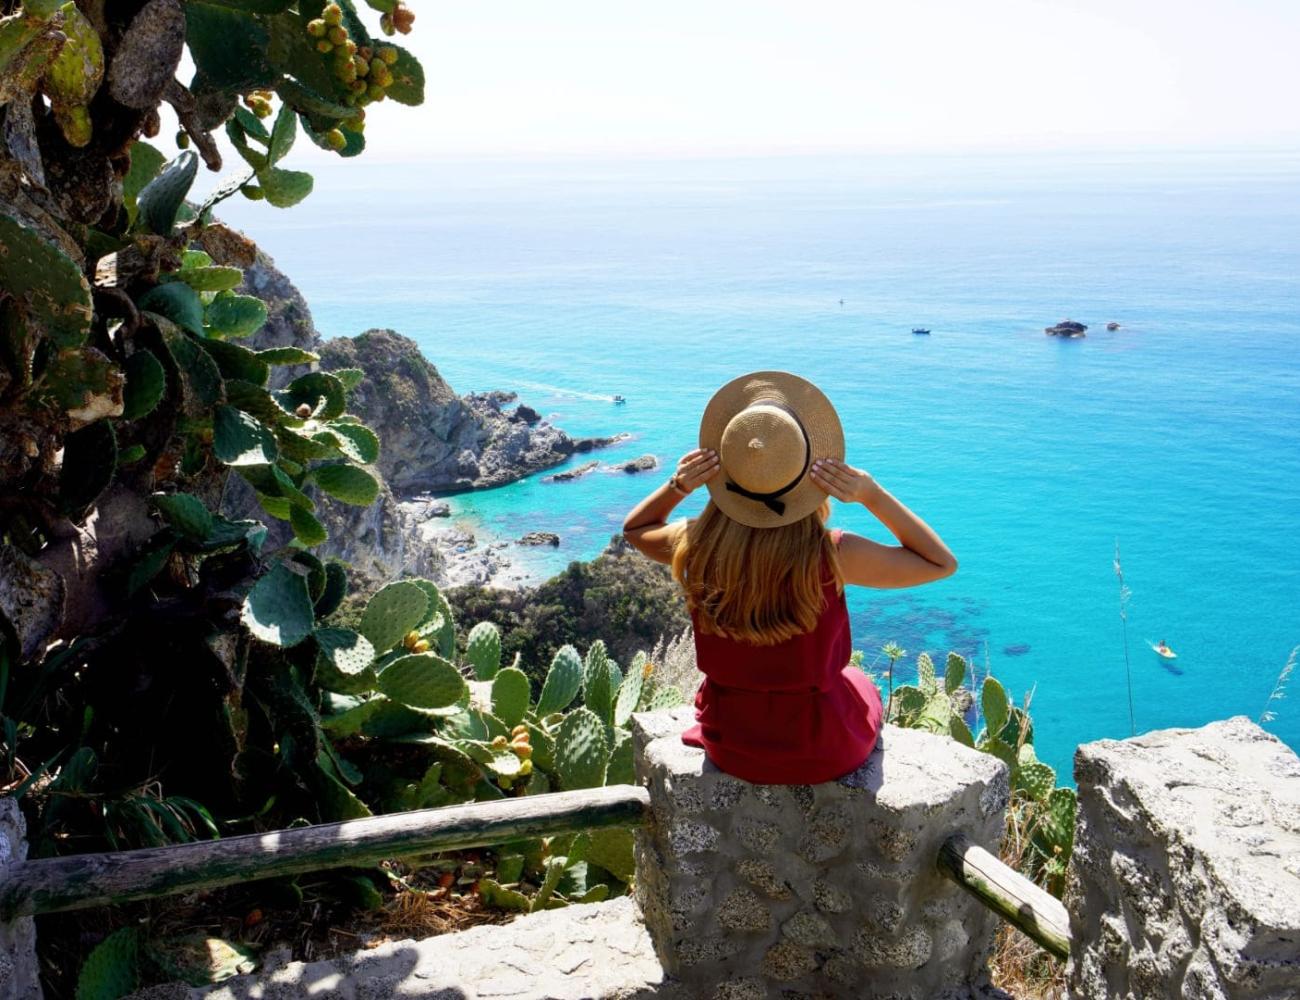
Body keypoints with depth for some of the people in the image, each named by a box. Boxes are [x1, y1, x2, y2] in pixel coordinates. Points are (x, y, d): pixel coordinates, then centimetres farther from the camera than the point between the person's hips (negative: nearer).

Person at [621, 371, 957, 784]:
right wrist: (872, 494, -21)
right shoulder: (830, 556, -29)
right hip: (822, 756, -2)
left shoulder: (696, 546, -20)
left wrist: (676, 486, -14)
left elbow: (633, 528, 5)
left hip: (729, 748, 2)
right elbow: (942, 563, -12)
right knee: (861, 686, 33)